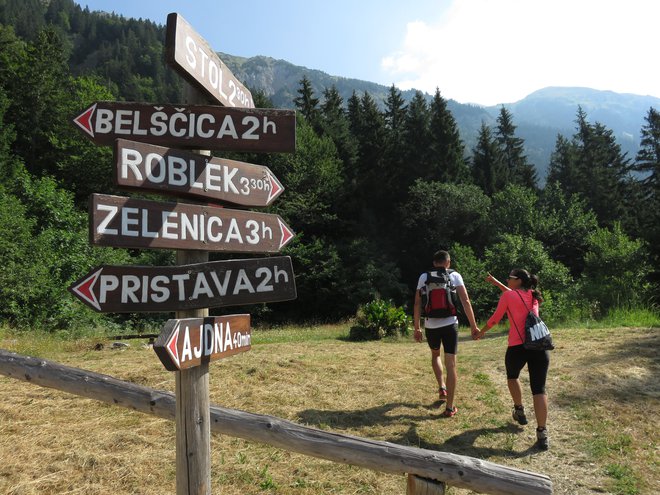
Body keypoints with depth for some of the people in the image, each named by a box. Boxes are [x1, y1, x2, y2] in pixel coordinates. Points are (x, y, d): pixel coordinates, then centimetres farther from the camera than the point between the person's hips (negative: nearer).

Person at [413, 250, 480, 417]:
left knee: (435, 355, 30)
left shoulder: (424, 277, 5)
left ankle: (441, 387, 19)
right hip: (449, 324, -2)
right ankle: (449, 407, 3)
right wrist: (473, 325, 0)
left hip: (430, 325, 2)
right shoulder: (454, 275, 2)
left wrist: (416, 328, 11)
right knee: (451, 364, 2)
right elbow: (465, 301, -4)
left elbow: (417, 304, 4)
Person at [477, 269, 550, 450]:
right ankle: (542, 434, -7)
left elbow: (495, 319, 10)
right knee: (539, 389, 0)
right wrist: (495, 282, 43)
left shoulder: (508, 296, 1)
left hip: (518, 346, -4)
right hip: (539, 345, 4)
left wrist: (481, 331, 27)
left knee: (512, 377, 27)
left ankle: (520, 411, 36)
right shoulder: (533, 295, 17)